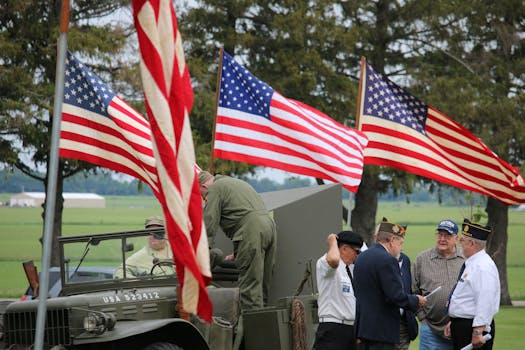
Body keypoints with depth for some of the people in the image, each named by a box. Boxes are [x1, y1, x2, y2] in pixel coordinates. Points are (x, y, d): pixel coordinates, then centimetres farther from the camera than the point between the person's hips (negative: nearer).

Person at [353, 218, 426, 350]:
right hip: (382, 330, -9)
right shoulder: (387, 260, -16)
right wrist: (416, 300, -3)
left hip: (363, 325, 9)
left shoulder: (361, 257, 13)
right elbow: (397, 296, -20)